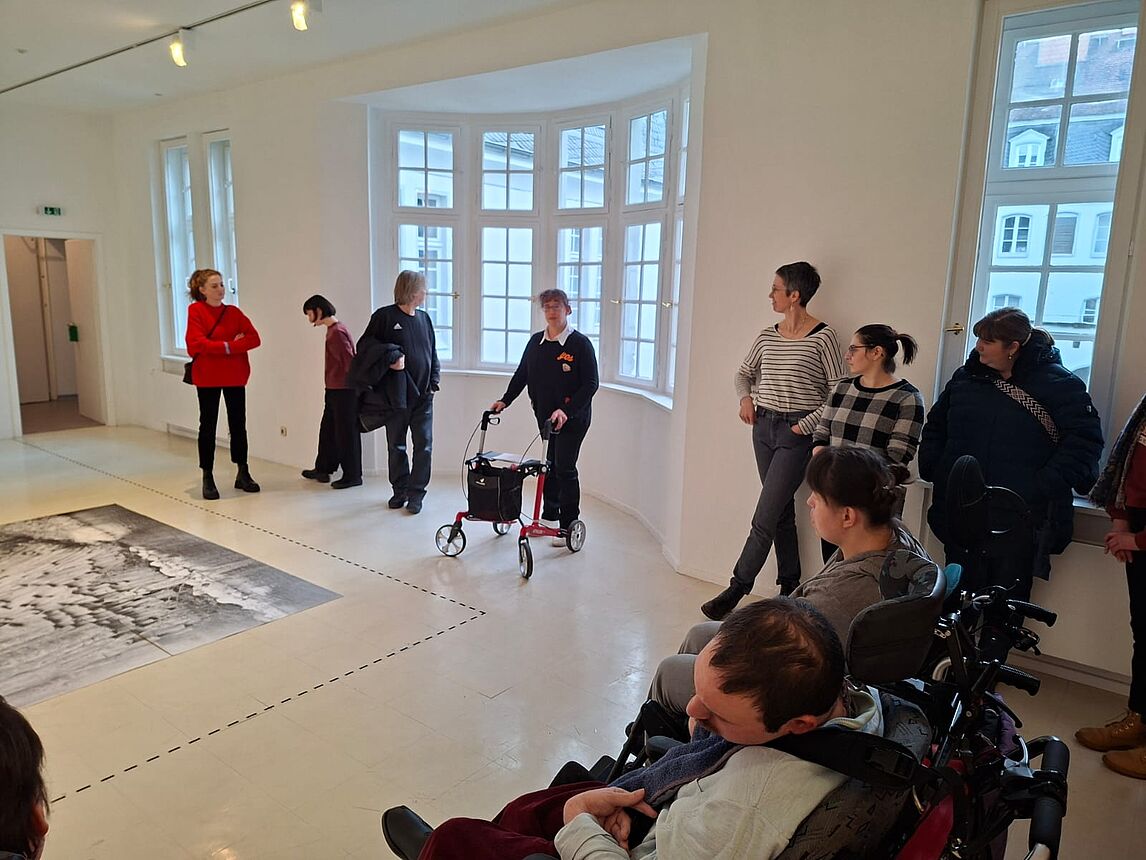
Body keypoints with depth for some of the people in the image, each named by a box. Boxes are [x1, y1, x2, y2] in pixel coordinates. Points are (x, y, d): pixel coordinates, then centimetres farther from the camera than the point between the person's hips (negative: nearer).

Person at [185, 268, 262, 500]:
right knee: (208, 426, 5)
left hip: (235, 377, 3)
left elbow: (254, 339, -5)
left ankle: (243, 474, 19)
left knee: (238, 425, 9)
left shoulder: (234, 312, 6)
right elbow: (197, 344, -15)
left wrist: (231, 347, -16)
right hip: (207, 378, -3)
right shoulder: (196, 310, -4)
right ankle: (208, 478, 12)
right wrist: (227, 346, -15)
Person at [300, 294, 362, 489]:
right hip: (334, 390, 10)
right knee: (328, 430, 18)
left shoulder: (337, 332, -18)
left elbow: (349, 361, -22)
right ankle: (323, 469, 30)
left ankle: (352, 476, 8)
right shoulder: (333, 330, 12)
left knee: (346, 433, -1)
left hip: (343, 391, -10)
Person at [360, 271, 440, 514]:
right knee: (396, 446, 9)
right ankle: (399, 490, 24)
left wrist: (434, 380, 4)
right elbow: (363, 346, -3)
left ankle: (416, 493, 8)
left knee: (424, 445, -1)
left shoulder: (424, 318, 10)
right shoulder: (385, 316, -5)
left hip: (423, 394, 3)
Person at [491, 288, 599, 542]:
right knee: (549, 465, 15)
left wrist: (566, 410, -24)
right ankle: (549, 517, 30)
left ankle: (569, 526, 4)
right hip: (544, 415, 6)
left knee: (565, 468, -6)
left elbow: (590, 383, -15)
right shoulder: (536, 341, 6)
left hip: (573, 417, -6)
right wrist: (505, 400, 4)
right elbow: (522, 374, 15)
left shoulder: (580, 343, -12)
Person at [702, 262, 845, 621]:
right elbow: (744, 373, 22)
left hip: (796, 433, -6)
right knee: (781, 511, 13)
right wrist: (745, 397, 2)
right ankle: (790, 587, 25)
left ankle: (737, 589, 0)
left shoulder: (823, 337, -10)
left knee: (765, 517, -7)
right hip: (763, 426, 7)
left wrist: (805, 425, -14)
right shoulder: (768, 336, 8)